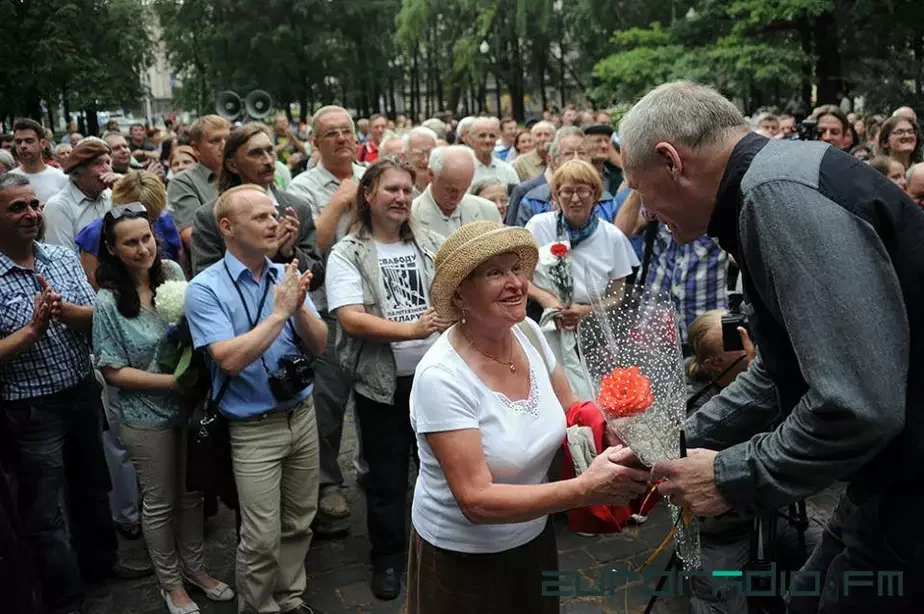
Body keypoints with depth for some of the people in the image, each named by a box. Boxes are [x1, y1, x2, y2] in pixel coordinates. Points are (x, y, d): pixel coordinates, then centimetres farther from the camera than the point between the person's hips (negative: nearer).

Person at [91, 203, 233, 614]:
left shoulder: (172, 274, -5)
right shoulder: (109, 302, -15)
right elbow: (114, 371, -13)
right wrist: (175, 382, -20)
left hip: (191, 405, 4)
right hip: (147, 416, -4)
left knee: (192, 492, 18)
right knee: (160, 502, 13)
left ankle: (194, 567, 40)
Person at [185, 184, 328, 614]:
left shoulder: (287, 276, 1)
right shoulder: (205, 288, -12)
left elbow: (319, 345, 0)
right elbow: (230, 358, -23)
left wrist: (300, 307, -18)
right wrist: (279, 312, -22)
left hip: (302, 415, 5)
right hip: (254, 429, -5)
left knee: (299, 524, 17)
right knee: (263, 538, 2)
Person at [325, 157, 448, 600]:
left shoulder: (433, 244, 4)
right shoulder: (348, 254, -6)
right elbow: (350, 319, -17)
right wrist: (412, 330, -26)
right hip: (382, 382, -3)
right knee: (386, 476, 12)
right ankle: (388, 558, 32)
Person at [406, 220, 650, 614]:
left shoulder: (529, 333, -8)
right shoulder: (441, 378, -28)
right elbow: (476, 501, -29)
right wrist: (585, 489, -37)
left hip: (533, 537, 6)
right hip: (462, 558, -6)